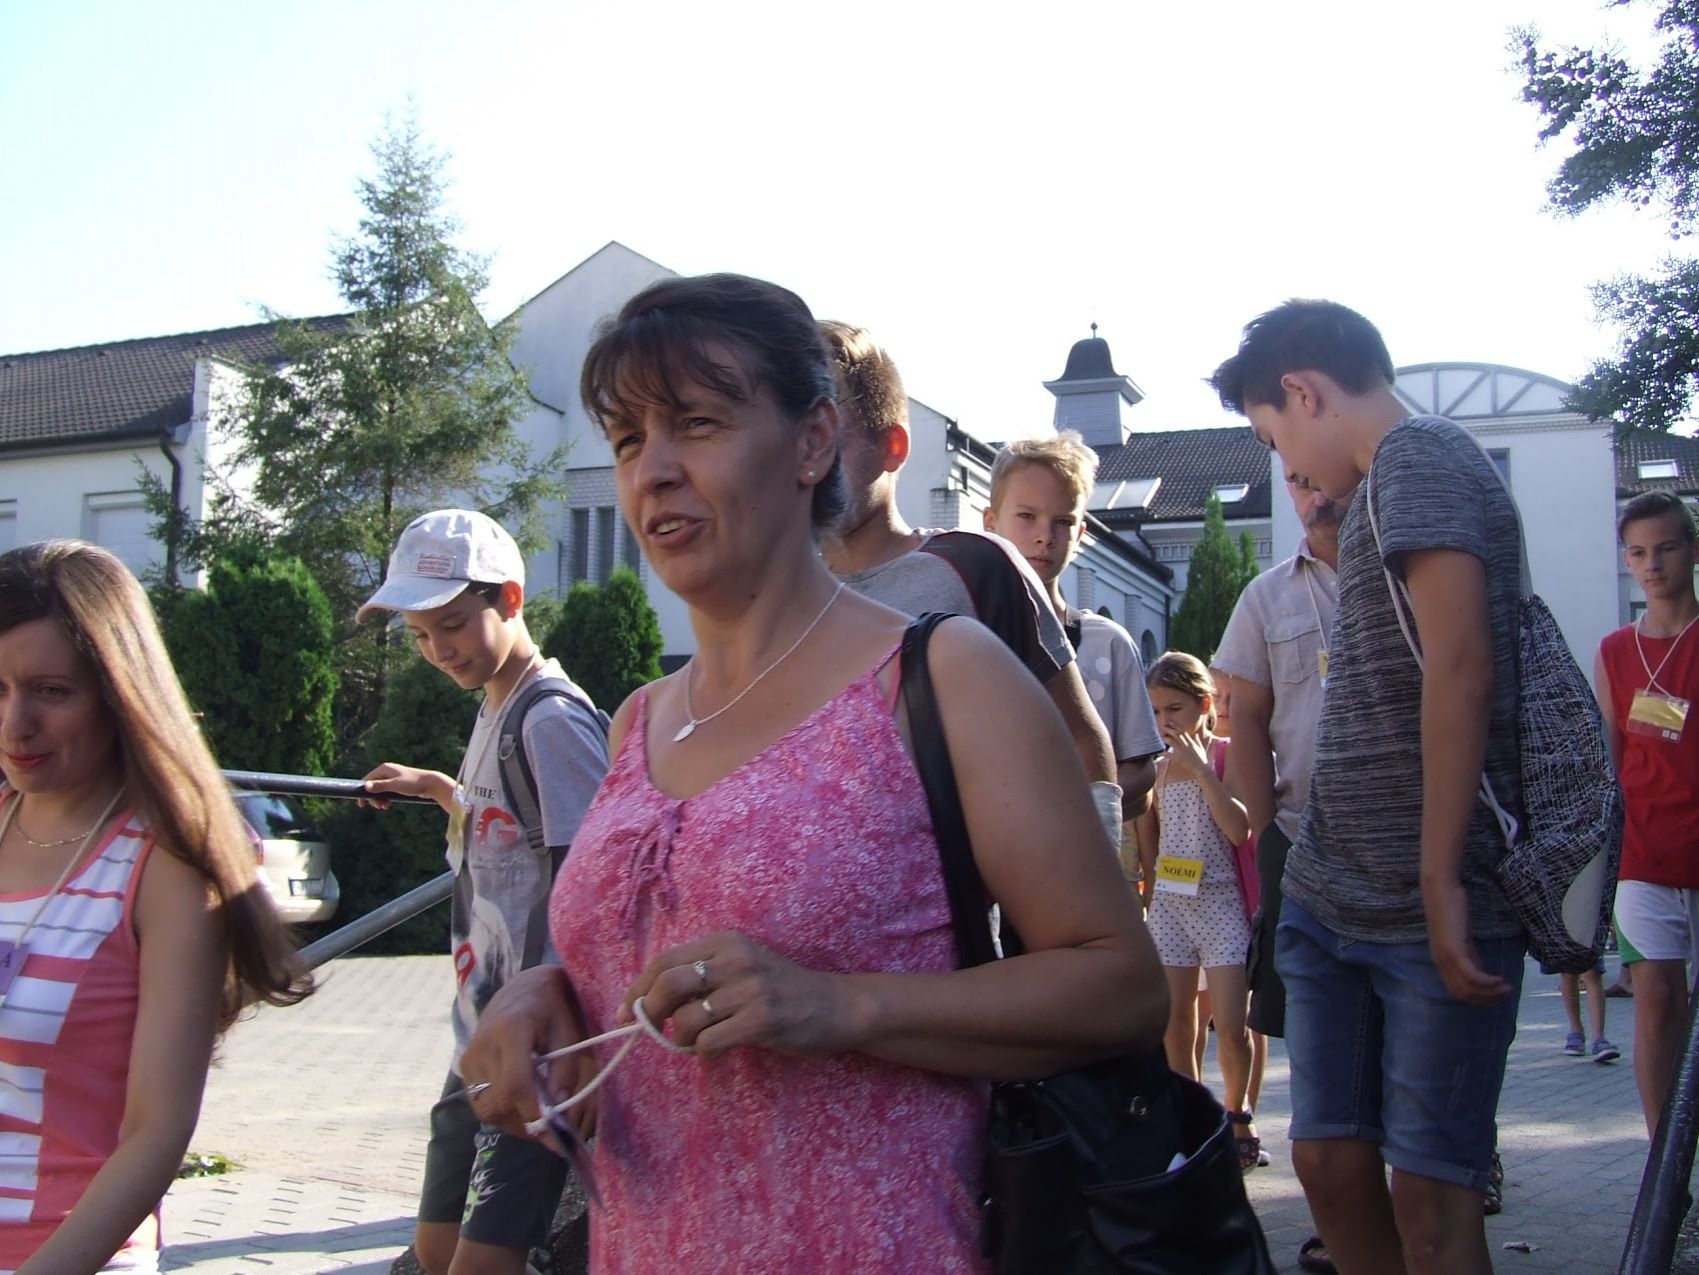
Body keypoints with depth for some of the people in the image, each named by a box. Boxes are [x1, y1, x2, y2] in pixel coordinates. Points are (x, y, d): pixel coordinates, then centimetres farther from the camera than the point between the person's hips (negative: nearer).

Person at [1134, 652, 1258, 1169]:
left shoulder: (1226, 755, -4)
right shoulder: (1157, 768, 9)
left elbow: (1240, 829, -17)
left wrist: (1200, 769, -18)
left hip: (1220, 902, -4)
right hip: (1169, 906, 4)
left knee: (1229, 1026, -7)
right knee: (1175, 1026, 4)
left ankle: (1234, 1114, 15)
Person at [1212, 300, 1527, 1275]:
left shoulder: (1419, 456, -9)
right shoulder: (1385, 486, 19)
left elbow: (1458, 666, -20)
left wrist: (1442, 884, -22)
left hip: (1427, 912, -9)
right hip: (1331, 900, 9)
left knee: (1428, 1192, -3)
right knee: (1330, 1159, 10)